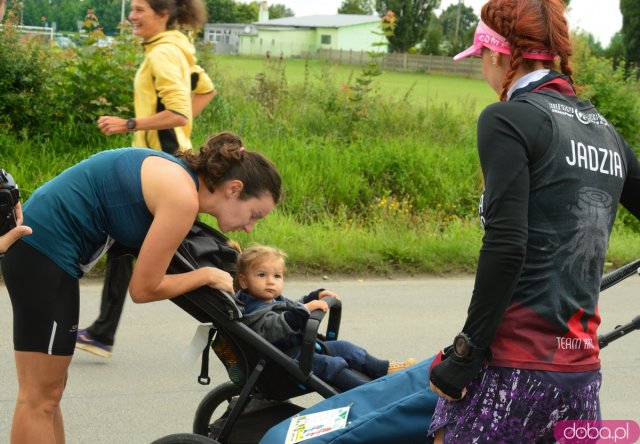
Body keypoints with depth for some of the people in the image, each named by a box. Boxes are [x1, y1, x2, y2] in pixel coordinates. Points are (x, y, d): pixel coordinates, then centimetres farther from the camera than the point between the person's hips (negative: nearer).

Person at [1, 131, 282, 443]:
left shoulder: (180, 177, 9)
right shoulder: (182, 198, -18)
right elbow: (144, 289, -13)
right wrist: (208, 276, 0)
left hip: (35, 244, 10)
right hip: (46, 250, -10)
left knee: (47, 393, 15)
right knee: (40, 398, -6)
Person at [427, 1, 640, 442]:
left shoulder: (507, 119, -7)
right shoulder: (604, 130, 13)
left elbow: (505, 248, -15)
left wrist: (463, 356, -12)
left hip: (516, 367, -7)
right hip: (582, 370, 7)